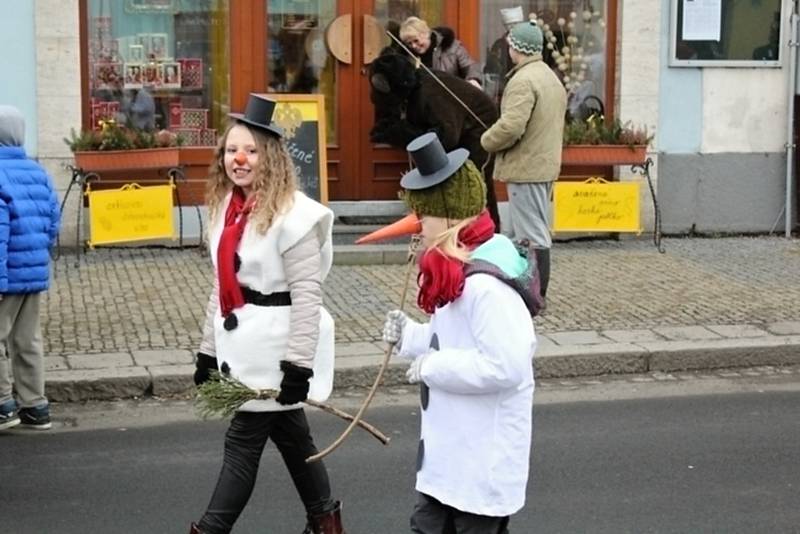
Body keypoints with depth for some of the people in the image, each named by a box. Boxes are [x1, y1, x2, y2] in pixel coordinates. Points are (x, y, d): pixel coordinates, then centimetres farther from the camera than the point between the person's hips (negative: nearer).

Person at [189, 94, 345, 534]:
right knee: (290, 435, 19)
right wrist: (209, 348, 16)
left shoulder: (293, 215, -18)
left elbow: (307, 295, -20)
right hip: (240, 343, 8)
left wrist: (299, 364, -22)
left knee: (243, 441, -2)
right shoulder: (227, 206, 8)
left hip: (274, 347, -8)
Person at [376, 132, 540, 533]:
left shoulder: (486, 285, -27)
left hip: (484, 459, -10)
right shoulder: (457, 271, 6)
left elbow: (506, 365, -31)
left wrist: (432, 368, -22)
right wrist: (411, 337, 3)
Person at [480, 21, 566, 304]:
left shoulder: (522, 81, -18)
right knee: (535, 232, 16)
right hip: (543, 164, 10)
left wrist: (487, 141, -8)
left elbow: (510, 127, -27)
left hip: (526, 167, -10)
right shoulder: (551, 77, 15)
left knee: (532, 235, -6)